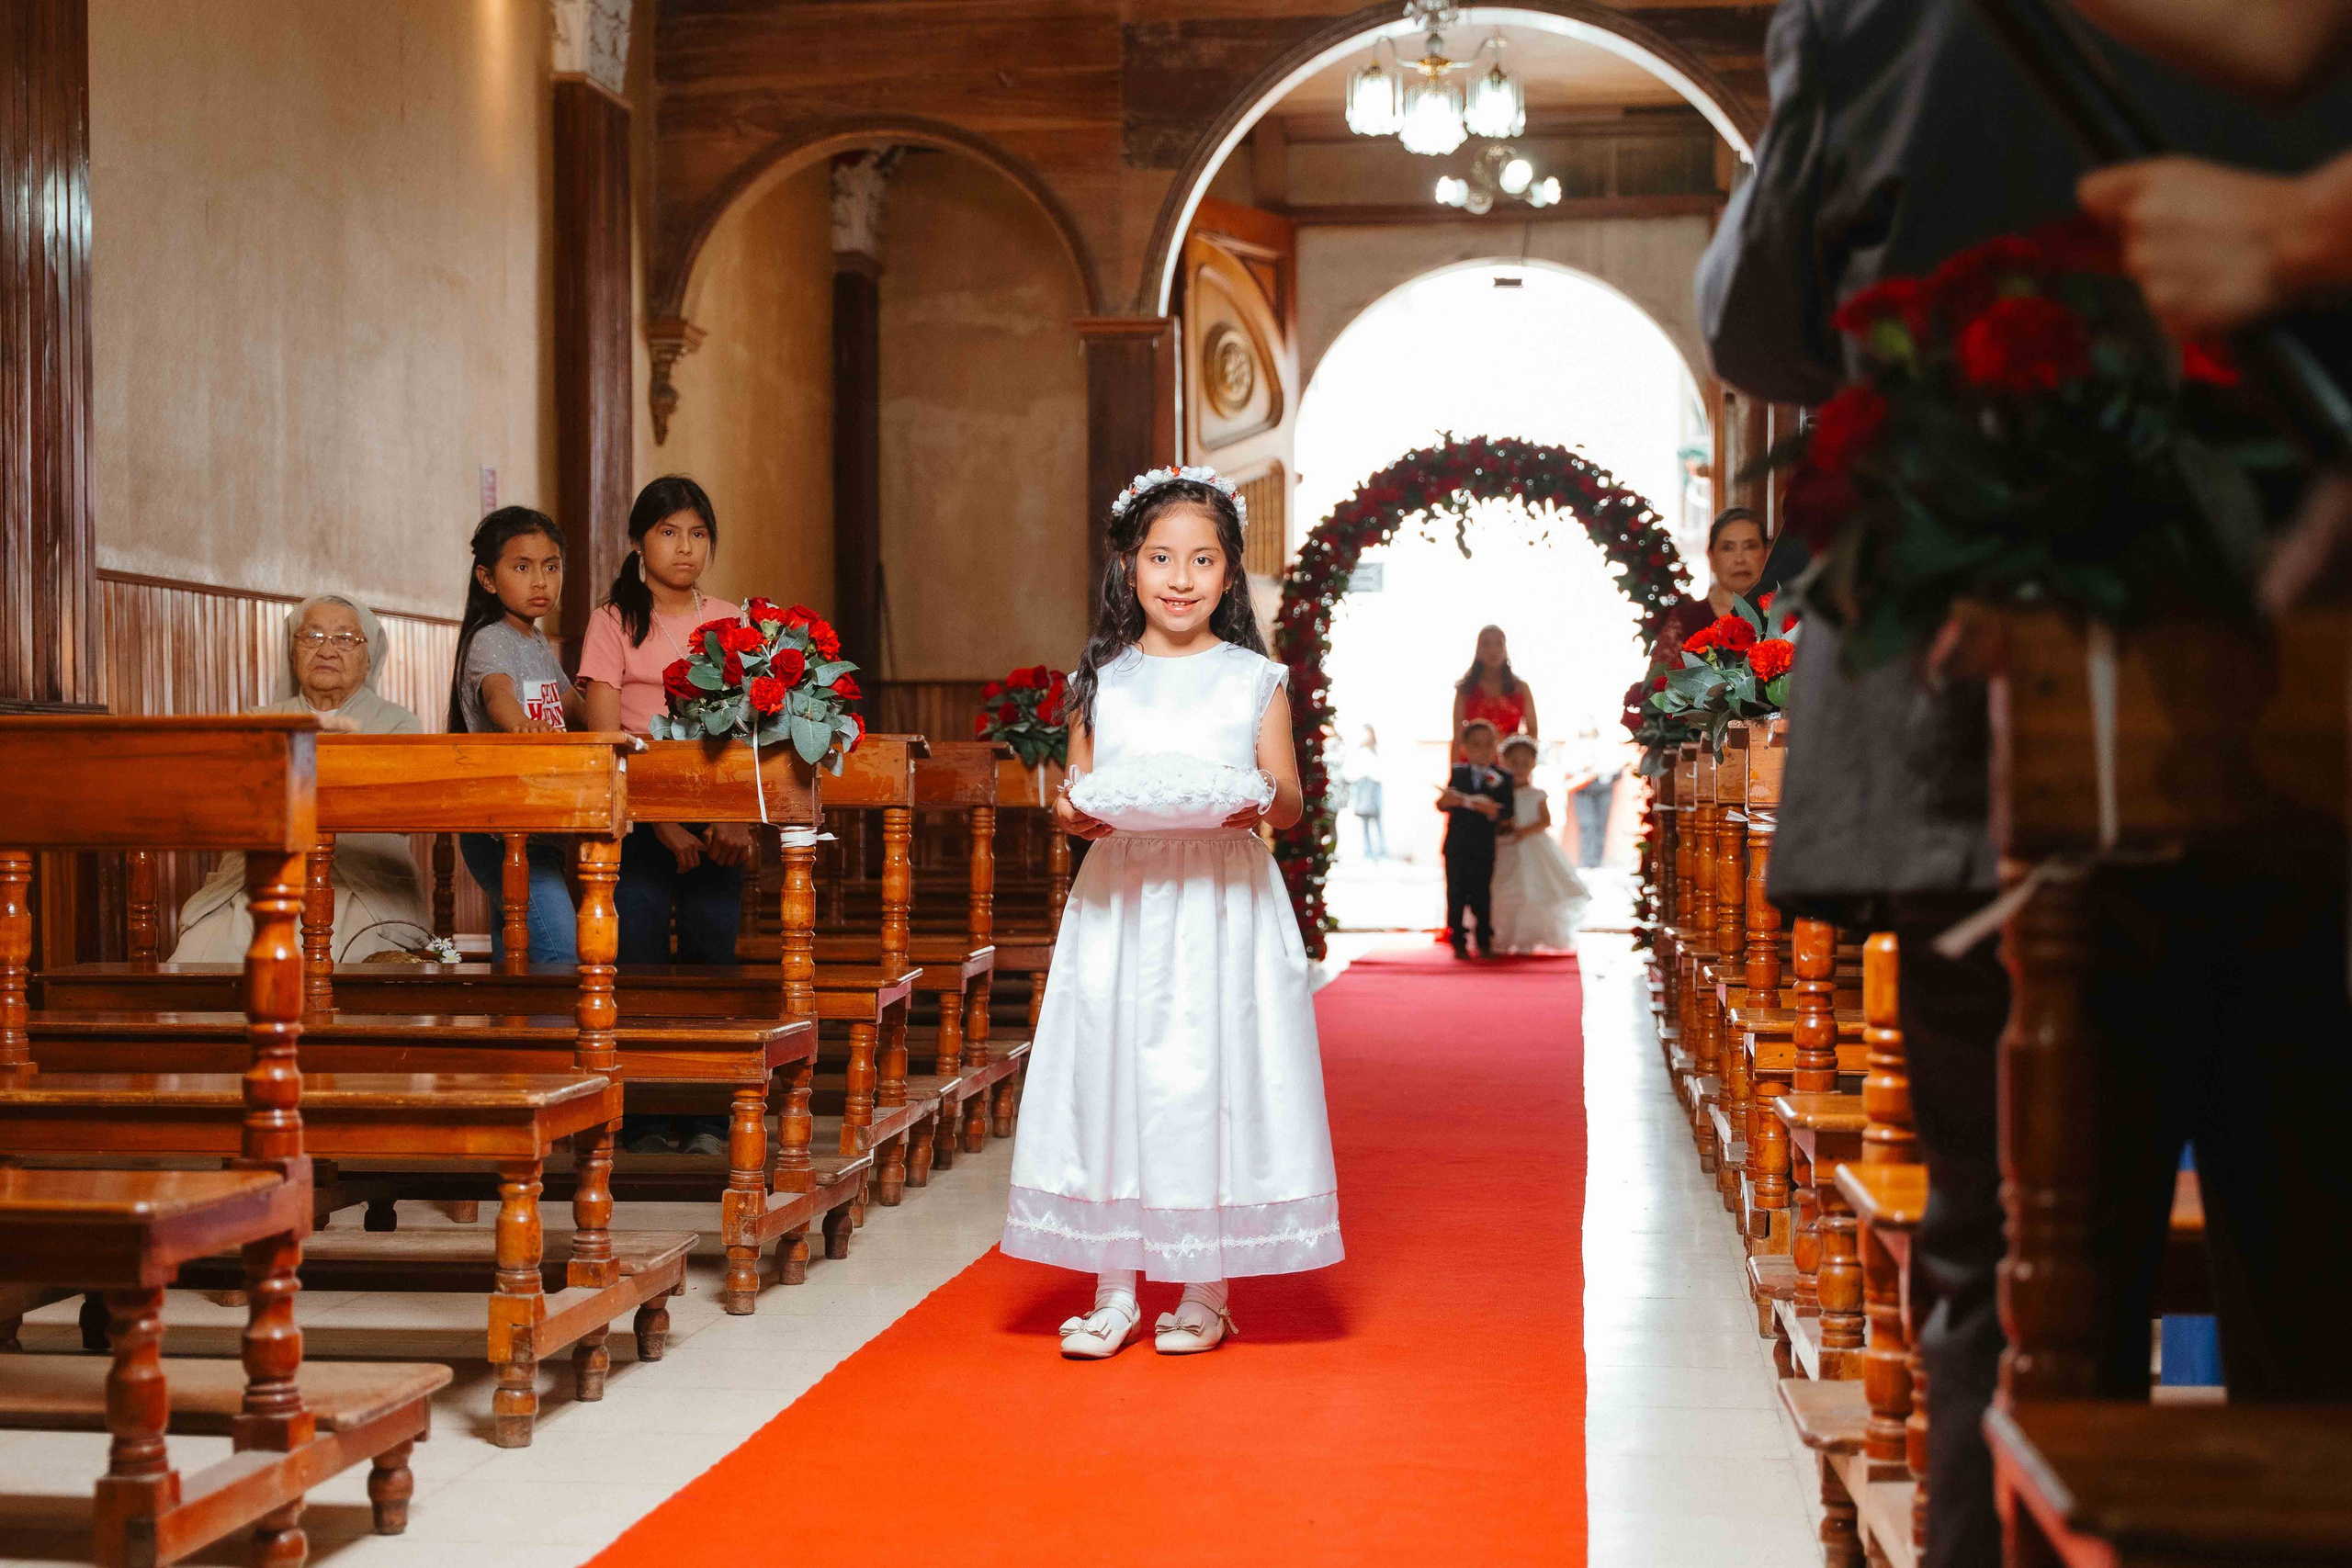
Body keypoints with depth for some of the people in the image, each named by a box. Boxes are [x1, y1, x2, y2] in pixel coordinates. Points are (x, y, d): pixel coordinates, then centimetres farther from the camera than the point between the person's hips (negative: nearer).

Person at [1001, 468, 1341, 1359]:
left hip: (1224, 901, -1)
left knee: (1214, 1081, -1)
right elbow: (1073, 796, 11)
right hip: (1120, 902, 2)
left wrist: (1261, 803, -18)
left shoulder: (1252, 678, 5)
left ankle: (1206, 1291, 12)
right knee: (1113, 1078, 1)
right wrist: (1072, 814, -11)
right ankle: (1114, 1291, 12)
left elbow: (1290, 798, 3)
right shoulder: (1101, 682, 9)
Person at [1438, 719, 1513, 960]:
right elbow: (1443, 805, 3)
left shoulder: (1503, 778, 2)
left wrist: (1494, 811, -25)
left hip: (1484, 848, -1)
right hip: (1456, 847, 1)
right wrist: (1446, 801, -20)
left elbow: (1508, 812, -5)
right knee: (1456, 895, 2)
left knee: (1482, 897, 4)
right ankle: (1458, 942, 8)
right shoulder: (1457, 773, 7)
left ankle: (1484, 942, 14)